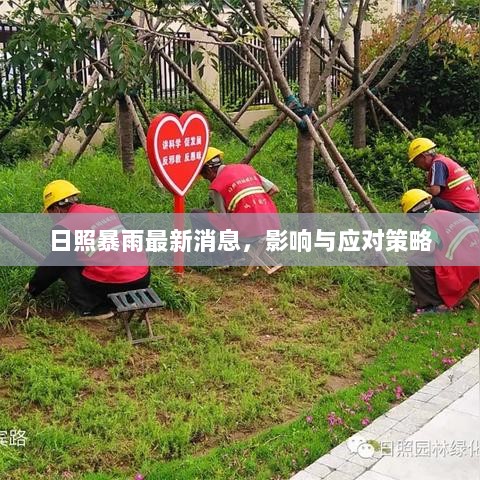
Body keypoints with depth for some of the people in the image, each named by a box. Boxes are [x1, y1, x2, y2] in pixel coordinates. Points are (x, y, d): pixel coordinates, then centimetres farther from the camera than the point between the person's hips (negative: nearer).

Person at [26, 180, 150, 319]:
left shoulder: (65, 228, -2)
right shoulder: (107, 211, 16)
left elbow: (51, 266, 9)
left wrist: (33, 288, 28)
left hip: (112, 285, -6)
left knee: (64, 263, 13)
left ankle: (93, 309, 4)